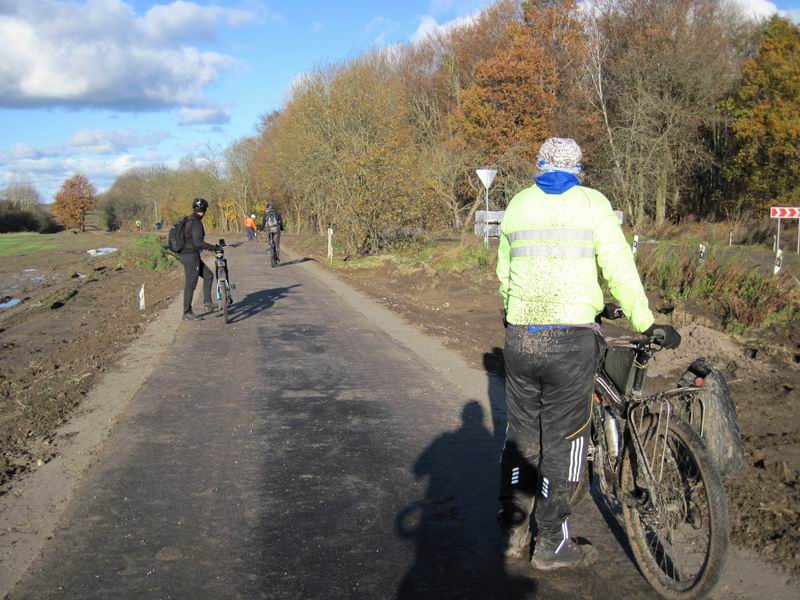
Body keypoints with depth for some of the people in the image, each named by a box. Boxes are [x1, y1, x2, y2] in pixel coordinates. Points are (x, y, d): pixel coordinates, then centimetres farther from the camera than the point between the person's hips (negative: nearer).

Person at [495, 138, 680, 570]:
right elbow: (620, 271, -7)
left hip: (519, 337, 4)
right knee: (562, 441, 7)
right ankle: (552, 544, 18)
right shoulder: (592, 203, -1)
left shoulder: (517, 205, 10)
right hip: (570, 339, -4)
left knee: (520, 435, 16)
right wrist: (647, 324, 1)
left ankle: (513, 533, 25)